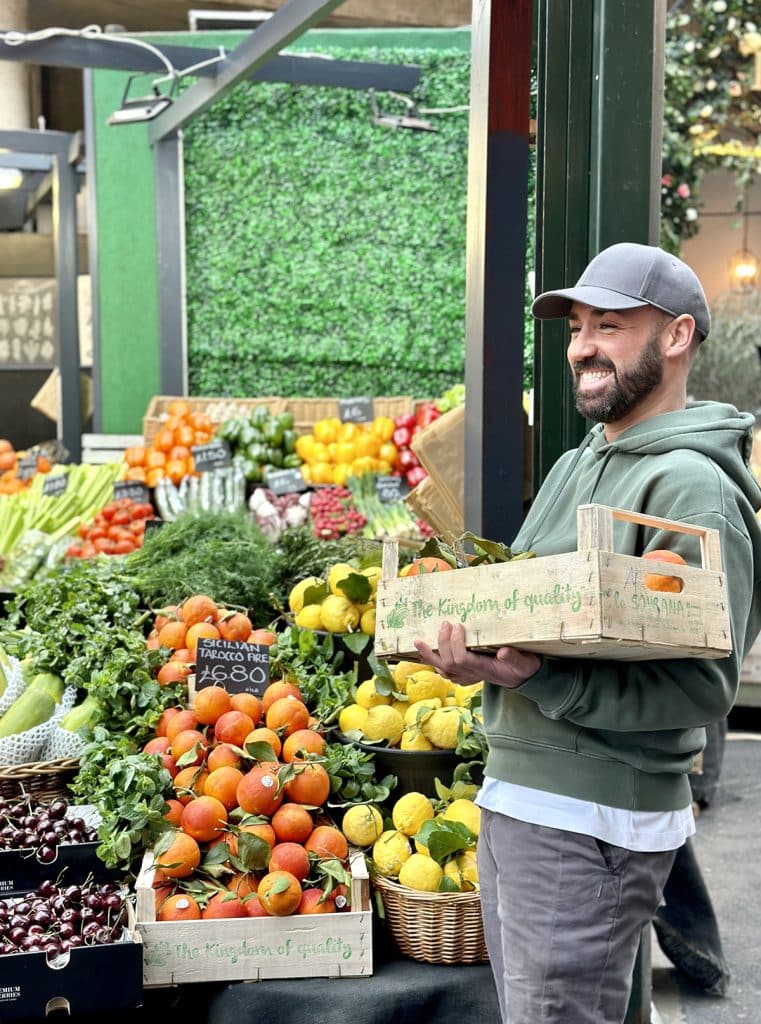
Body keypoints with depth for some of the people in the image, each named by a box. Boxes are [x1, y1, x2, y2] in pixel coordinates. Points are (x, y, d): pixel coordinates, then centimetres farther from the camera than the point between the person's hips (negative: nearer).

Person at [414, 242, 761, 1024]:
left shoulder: (692, 485, -15)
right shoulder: (576, 464, 14)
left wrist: (541, 681, -28)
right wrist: (478, 655, 1)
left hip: (592, 826, -8)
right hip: (512, 796, 9)